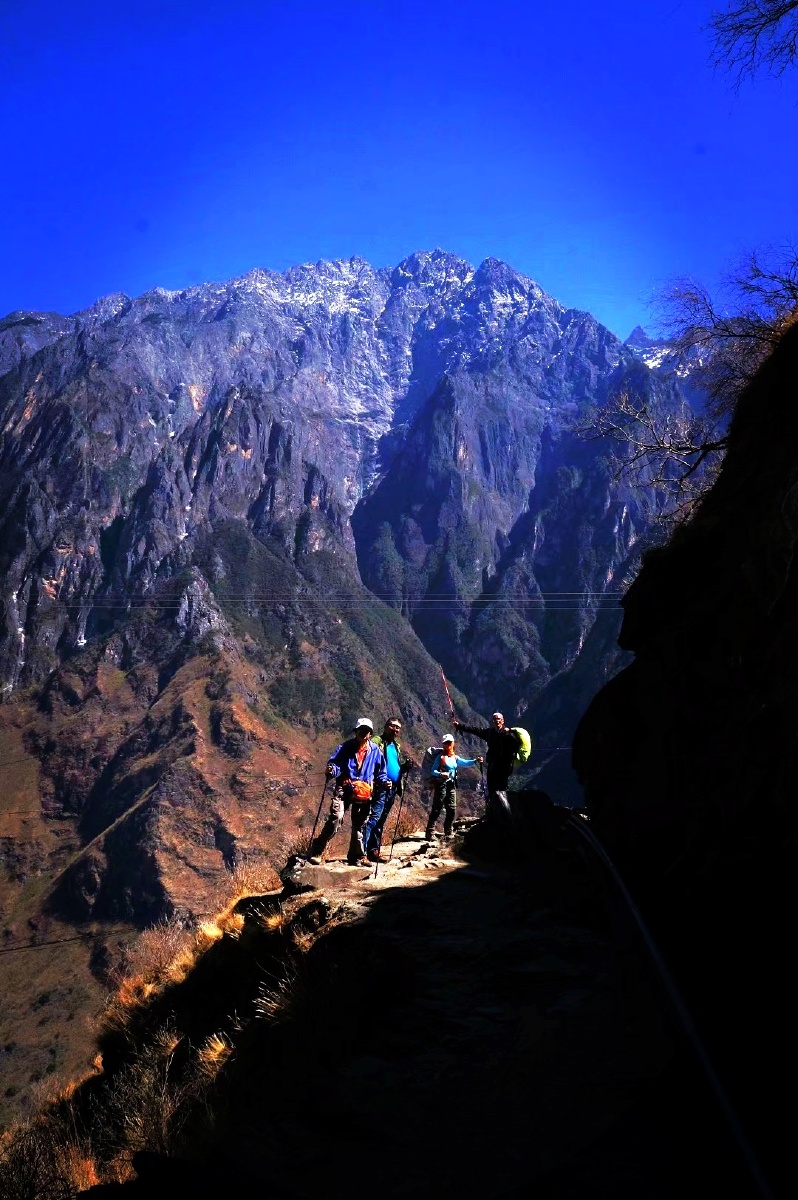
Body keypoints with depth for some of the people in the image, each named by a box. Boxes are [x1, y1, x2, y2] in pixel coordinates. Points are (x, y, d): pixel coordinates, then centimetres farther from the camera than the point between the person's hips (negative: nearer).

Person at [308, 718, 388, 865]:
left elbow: (380, 772, 16)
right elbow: (334, 763, -3)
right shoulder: (345, 747, 0)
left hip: (364, 793, 3)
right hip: (344, 789, -3)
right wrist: (332, 770, -26)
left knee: (359, 826, 12)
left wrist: (383, 781, -4)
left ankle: (356, 857, 27)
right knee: (336, 818, -21)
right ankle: (317, 851, -15)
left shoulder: (375, 751, 8)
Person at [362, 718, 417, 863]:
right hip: (380, 787, -8)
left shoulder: (396, 746, 20)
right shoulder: (377, 742, -5)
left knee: (380, 822, 12)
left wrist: (406, 766, 7)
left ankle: (374, 851, 17)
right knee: (373, 818, -15)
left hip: (392, 788, 8)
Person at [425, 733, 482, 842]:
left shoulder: (455, 758, 13)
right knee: (436, 809, -7)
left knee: (451, 810, 7)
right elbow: (433, 771, -9)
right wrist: (441, 774, -28)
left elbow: (465, 763, 2)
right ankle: (430, 833, -4)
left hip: (452, 785, 6)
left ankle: (447, 834, 16)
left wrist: (475, 761, -15)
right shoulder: (440, 757, -4)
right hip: (441, 785, -6)